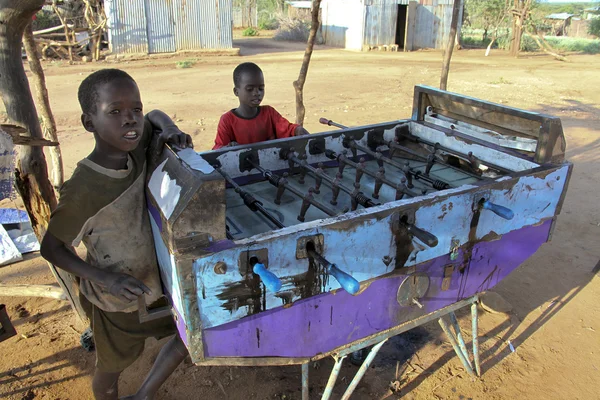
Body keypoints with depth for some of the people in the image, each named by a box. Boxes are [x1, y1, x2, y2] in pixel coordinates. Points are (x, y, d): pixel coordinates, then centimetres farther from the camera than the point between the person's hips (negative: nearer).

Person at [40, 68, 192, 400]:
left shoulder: (133, 148, -15)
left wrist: (170, 130, -17)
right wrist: (104, 277, -27)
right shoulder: (83, 190, -31)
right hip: (115, 300, -6)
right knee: (112, 366, 20)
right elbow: (50, 246, -17)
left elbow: (155, 115, 5)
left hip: (154, 281, 6)